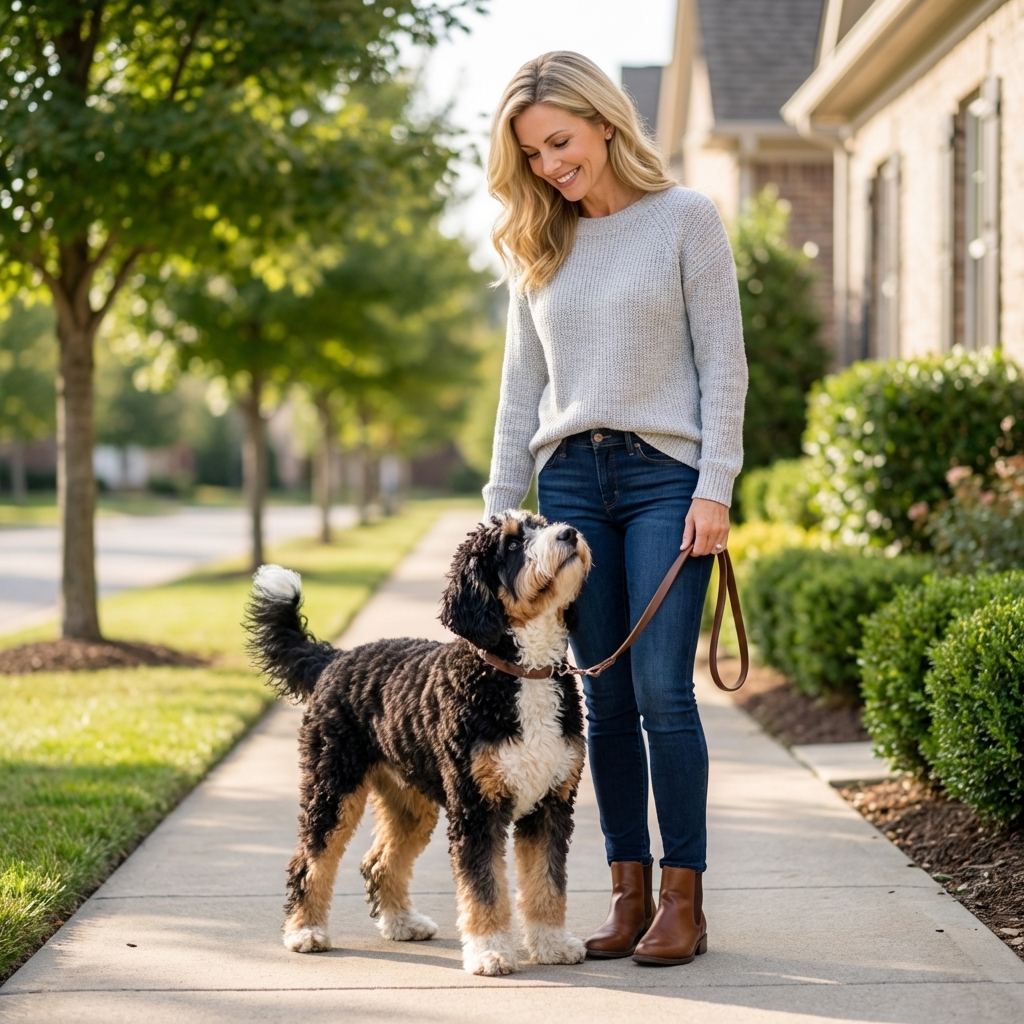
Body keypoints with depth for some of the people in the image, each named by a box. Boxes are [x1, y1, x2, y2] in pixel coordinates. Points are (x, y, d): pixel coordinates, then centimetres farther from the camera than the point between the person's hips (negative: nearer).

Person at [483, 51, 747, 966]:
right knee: (605, 701, 3)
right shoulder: (540, 246, 15)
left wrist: (715, 487, -10)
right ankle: (629, 893, 9)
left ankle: (684, 899, -2)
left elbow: (723, 364, -2)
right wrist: (501, 507, 11)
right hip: (569, 480, 4)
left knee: (662, 692, -9)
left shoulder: (685, 218, 1)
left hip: (665, 474, -4)